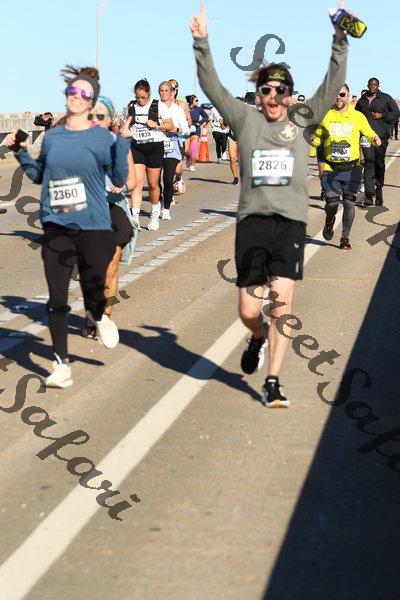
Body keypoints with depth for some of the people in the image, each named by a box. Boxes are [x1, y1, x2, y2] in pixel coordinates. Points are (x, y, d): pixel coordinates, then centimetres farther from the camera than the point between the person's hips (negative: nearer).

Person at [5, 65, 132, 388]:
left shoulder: (102, 138, -4)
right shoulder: (52, 137, 7)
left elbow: (119, 179, -8)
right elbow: (39, 175, 18)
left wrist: (123, 142, -17)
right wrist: (21, 151, 6)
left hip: (93, 228, -3)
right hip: (56, 228, 3)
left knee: (94, 289, 2)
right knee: (57, 299, 3)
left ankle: (100, 319, 40)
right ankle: (62, 364, 15)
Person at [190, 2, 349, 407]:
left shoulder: (303, 123, 10)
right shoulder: (246, 119, 8)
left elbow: (333, 85, 2)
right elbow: (211, 86, 0)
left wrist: (340, 39, -6)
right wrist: (201, 42, -10)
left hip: (290, 221, 0)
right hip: (252, 221, 0)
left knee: (282, 301, -11)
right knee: (249, 310, 2)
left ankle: (272, 383, -3)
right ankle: (259, 339, 39)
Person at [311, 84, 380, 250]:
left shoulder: (358, 116, 3)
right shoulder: (326, 116, 5)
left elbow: (369, 134, 10)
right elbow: (317, 138, 16)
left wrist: (375, 139, -12)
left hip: (351, 168, 0)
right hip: (331, 168, 0)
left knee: (349, 203, -2)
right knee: (331, 202, -8)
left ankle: (345, 237, 12)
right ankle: (329, 221, 27)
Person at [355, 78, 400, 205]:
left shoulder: (386, 98, 5)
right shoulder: (362, 100, 14)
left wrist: (382, 116, -8)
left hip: (381, 136, -1)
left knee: (379, 163, 8)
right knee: (369, 163, -9)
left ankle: (379, 189, 26)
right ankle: (369, 195, -13)